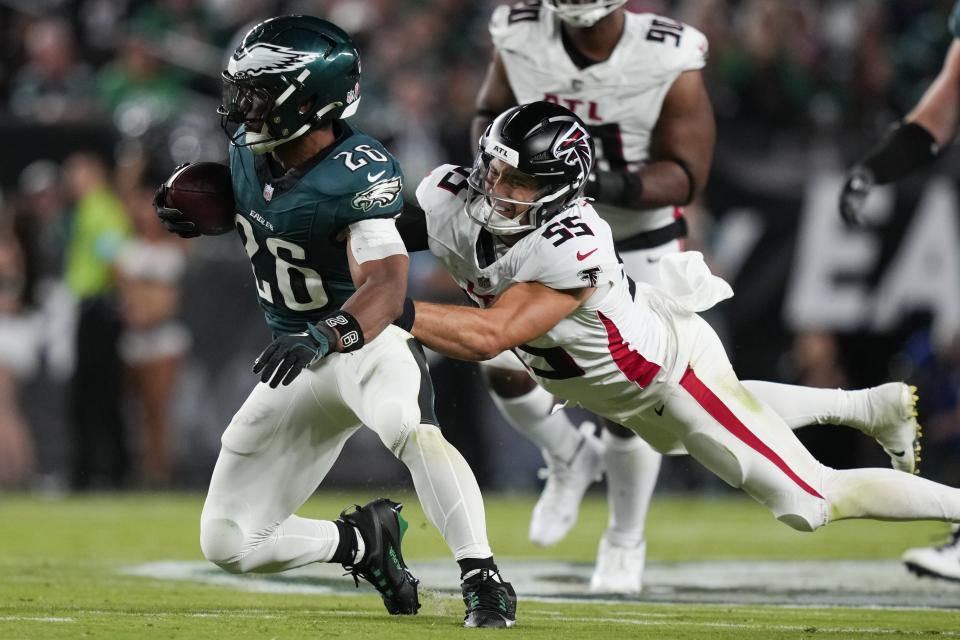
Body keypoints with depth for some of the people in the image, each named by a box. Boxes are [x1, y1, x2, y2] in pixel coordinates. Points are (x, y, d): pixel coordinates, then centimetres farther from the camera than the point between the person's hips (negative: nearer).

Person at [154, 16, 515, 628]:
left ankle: (485, 584, -39)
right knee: (228, 545, 4)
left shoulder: (361, 174, -25)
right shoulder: (249, 148, -4)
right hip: (300, 358, 7)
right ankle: (360, 542, 27)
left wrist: (324, 338, -55)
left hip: (370, 340, -7)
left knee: (407, 427, -43)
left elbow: (387, 287, -37)